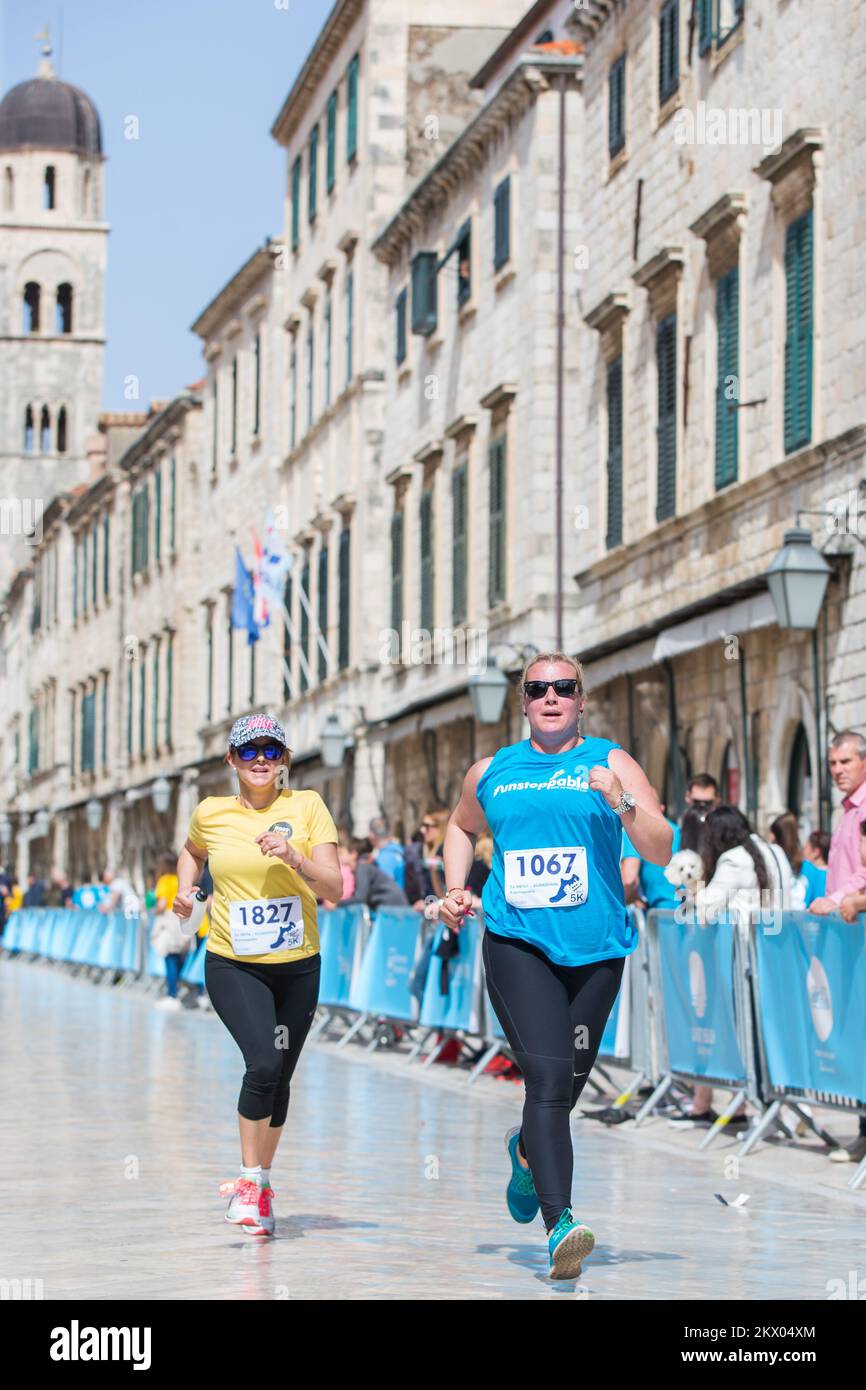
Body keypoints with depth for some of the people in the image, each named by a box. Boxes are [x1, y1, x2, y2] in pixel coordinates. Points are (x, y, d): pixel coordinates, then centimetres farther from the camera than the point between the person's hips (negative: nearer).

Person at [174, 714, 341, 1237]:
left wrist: (294, 859, -24)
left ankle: (260, 1181, 30)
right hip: (233, 964, -1)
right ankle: (249, 1180, -4)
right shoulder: (211, 813, 0)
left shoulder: (307, 806, -3)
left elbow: (333, 888, -8)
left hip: (298, 966, 1)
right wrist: (185, 887, 6)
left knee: (278, 1079, 9)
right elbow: (192, 852, 24)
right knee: (263, 1064, -21)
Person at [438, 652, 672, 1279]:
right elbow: (461, 827, 33)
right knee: (548, 1076, -19)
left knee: (568, 1086, 11)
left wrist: (622, 803, -20)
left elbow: (662, 851, -4)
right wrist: (455, 889, 17)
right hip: (516, 943, -1)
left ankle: (527, 1151, 46)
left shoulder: (611, 763, 5)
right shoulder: (492, 773, 12)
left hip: (596, 949, 1)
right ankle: (560, 1225, -26)